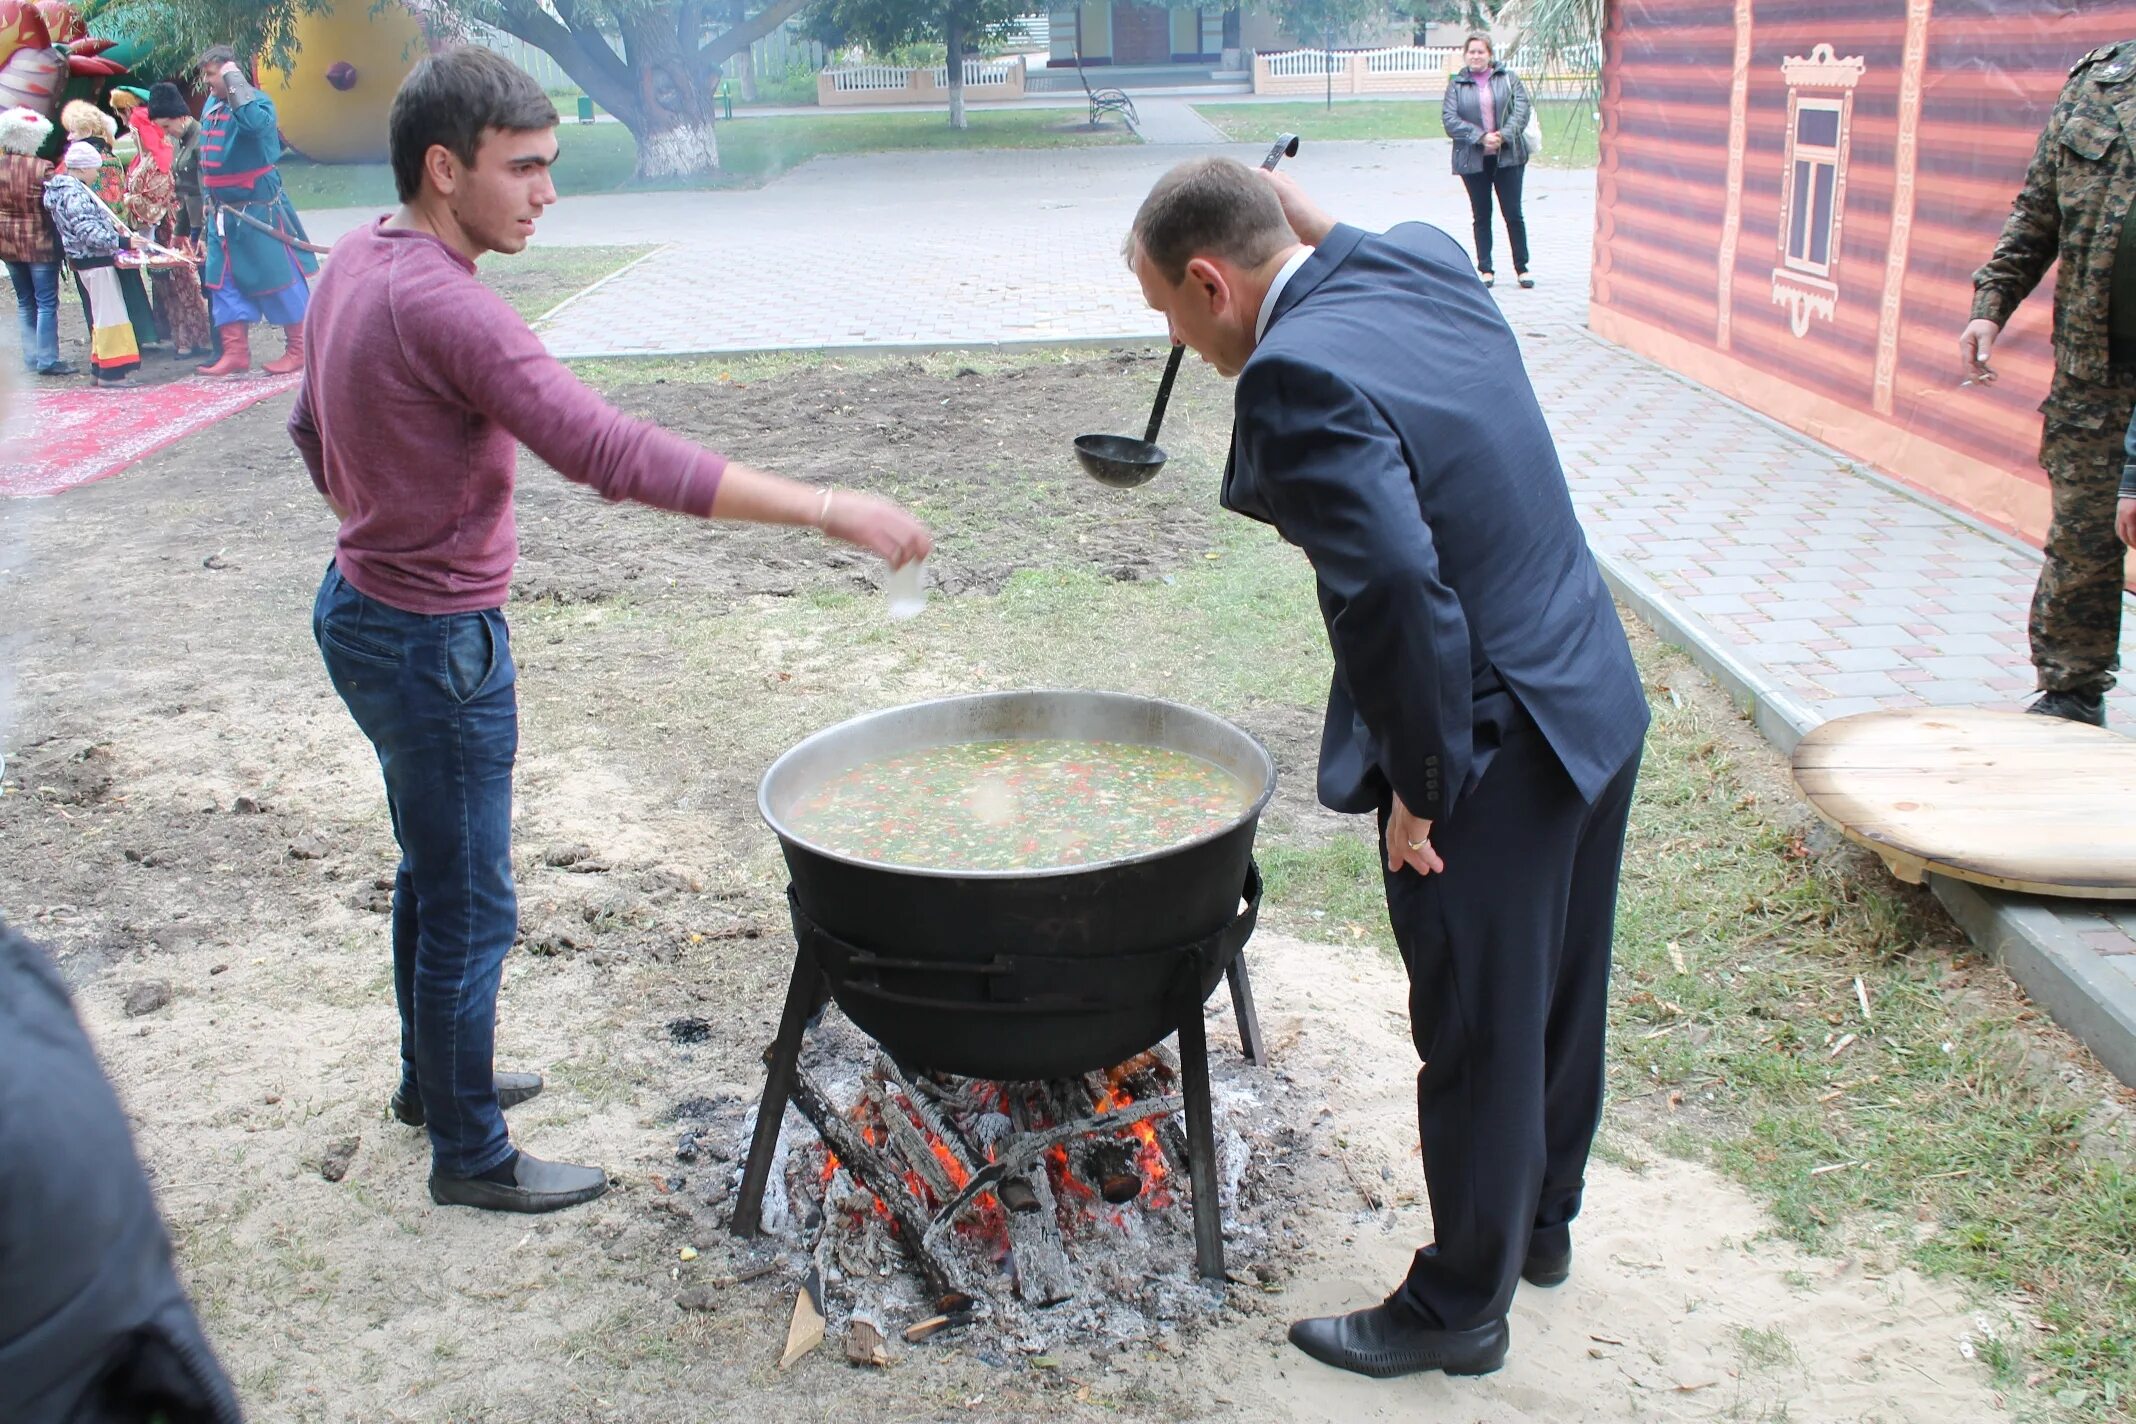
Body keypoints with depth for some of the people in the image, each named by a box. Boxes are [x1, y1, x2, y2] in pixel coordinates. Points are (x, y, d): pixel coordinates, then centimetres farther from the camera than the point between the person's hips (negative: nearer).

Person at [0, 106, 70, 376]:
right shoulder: (43, 168, -17)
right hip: (40, 243, -6)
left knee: (25, 302, 16)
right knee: (47, 303, 0)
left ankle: (31, 357, 19)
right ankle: (47, 360, -1)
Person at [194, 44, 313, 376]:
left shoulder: (256, 102, -14)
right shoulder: (211, 105, 11)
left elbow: (255, 122, -39)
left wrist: (234, 79, -28)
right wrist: (210, 200, 21)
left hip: (259, 210, -8)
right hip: (223, 211, 8)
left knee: (278, 277, -1)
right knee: (224, 283, 7)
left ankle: (299, 350, 10)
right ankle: (236, 354, 11)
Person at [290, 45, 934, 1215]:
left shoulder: (356, 262, 3)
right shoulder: (442, 307, -28)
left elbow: (312, 432, 16)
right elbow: (617, 457, -35)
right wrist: (823, 509, -34)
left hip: (367, 607, 10)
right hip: (434, 646, -10)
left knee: (433, 873, 25)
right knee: (471, 908, 5)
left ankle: (433, 1076, 45)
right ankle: (470, 1157, 23)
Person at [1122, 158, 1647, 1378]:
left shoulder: (1299, 375, -25)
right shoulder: (1425, 261, 1)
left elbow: (1394, 585, -33)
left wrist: (1418, 785, -21)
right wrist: (1319, 231, 10)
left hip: (1499, 752, -9)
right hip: (1598, 700, 9)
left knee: (1478, 1039, 10)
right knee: (1560, 994, 25)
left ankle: (1461, 1307, 32)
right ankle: (1542, 1219, 48)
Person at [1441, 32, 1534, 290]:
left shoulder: (1508, 79, 6)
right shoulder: (1456, 84, 4)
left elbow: (1522, 109, -2)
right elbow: (1449, 119, -6)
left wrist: (1504, 135, -18)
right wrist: (1480, 137, -17)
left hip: (1508, 156, 0)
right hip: (1472, 159, 0)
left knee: (1513, 213, 1)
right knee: (1481, 216, 6)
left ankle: (1522, 267, 10)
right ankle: (1485, 269, 12)